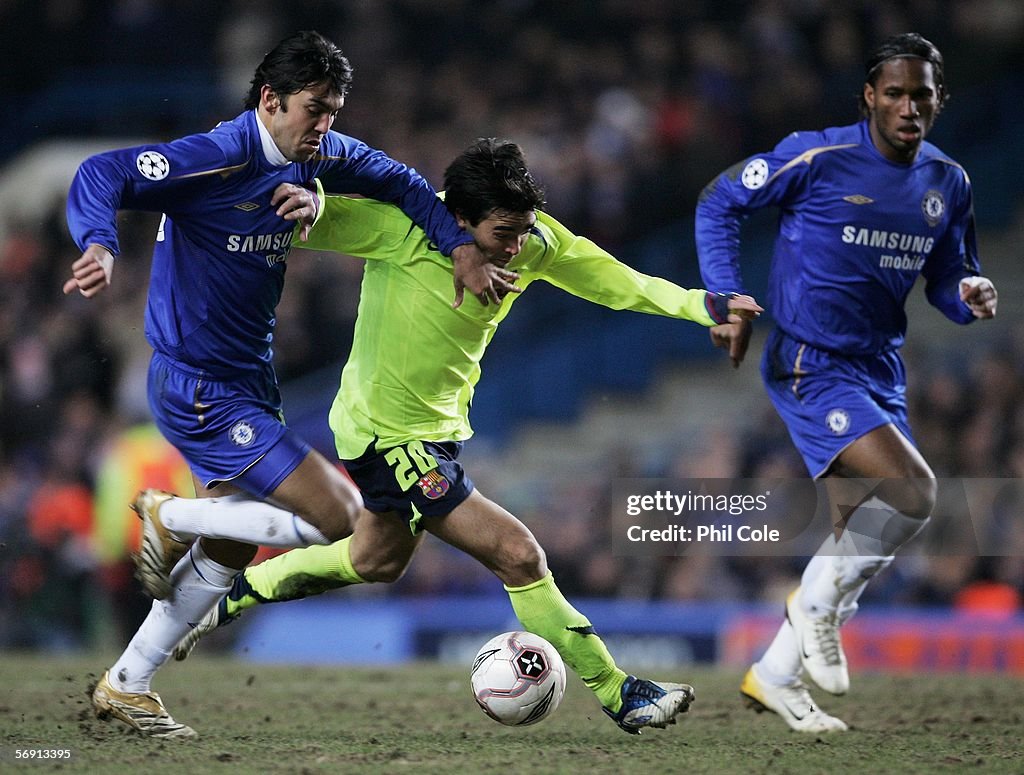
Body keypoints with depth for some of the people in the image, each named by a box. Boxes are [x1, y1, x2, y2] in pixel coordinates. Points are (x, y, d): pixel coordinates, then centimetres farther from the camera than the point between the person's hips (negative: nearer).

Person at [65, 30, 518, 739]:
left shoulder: (319, 156, 1)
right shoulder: (219, 158, -22)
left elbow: (398, 182, 13)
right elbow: (101, 176, -28)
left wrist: (462, 250, 1)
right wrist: (101, 247, -47)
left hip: (248, 383, 9)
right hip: (201, 392, -9)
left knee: (228, 553, 18)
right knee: (339, 516, -15)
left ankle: (126, 688, 29)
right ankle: (173, 519, 2)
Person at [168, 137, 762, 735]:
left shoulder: (536, 242, -10)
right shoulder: (401, 229, -27)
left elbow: (619, 283, -3)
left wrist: (708, 306, -14)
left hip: (440, 425, 9)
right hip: (390, 434, -9)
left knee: (376, 561, 30)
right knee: (519, 556, -12)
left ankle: (232, 597, 47)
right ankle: (620, 696, -1)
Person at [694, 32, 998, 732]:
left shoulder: (948, 183, 5)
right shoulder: (819, 156, -12)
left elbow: (946, 278, 16)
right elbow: (720, 203, -4)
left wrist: (971, 295, -8)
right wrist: (731, 302, -12)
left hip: (880, 371, 7)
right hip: (810, 363, -7)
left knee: (866, 533, 6)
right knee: (912, 488, -24)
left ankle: (776, 675, 20)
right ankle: (819, 607, -3)